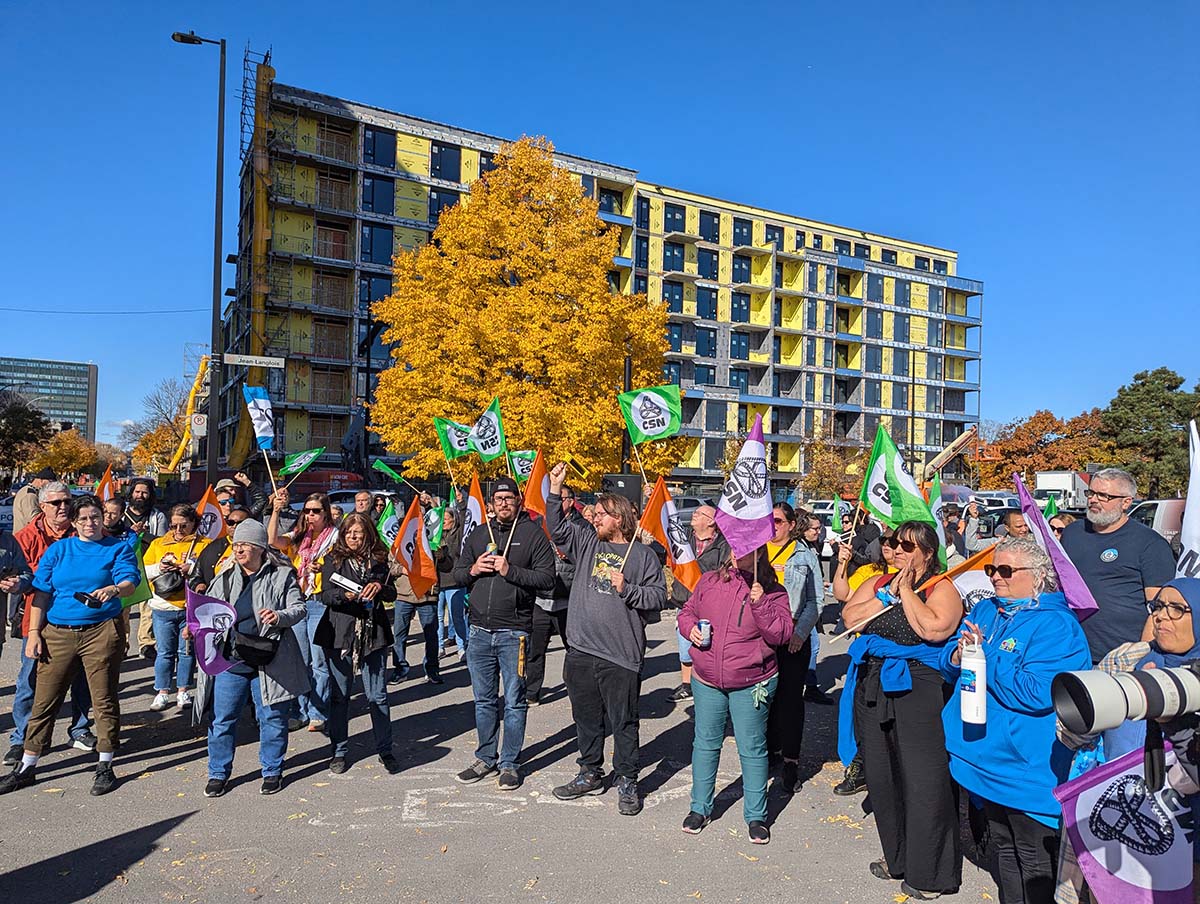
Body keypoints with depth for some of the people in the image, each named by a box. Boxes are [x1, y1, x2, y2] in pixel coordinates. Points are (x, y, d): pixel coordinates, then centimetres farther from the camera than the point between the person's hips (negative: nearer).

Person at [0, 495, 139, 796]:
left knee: (104, 700, 2)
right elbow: (42, 593, 10)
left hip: (102, 632, -2)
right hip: (57, 634, 3)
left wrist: (114, 589, -34)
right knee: (44, 701, 6)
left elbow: (129, 582, -11)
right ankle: (26, 768, 21)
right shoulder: (58, 550, 12)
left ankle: (105, 766, 15)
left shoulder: (119, 548, 4)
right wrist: (34, 632, 2)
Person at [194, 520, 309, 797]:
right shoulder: (224, 580, 10)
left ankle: (272, 771, 24)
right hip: (229, 660, 3)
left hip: (268, 662, -3)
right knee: (222, 719, 8)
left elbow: (299, 608, -4)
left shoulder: (281, 576, 0)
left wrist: (280, 617, -24)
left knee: (272, 718, 7)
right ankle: (219, 773, 26)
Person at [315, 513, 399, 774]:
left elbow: (392, 594, 9)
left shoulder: (378, 559, 8)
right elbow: (325, 595, -4)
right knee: (339, 695, 7)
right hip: (339, 634, -1)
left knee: (377, 695, 4)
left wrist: (380, 587, -12)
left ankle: (385, 750, 14)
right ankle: (339, 751, 20)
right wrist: (344, 595, -24)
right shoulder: (334, 559, 4)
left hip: (373, 634, 1)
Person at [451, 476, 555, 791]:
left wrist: (511, 570, -19)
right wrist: (472, 570, -5)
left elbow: (547, 578, -10)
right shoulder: (478, 534, 12)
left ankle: (510, 764, 17)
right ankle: (486, 759, 28)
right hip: (479, 630, 5)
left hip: (514, 632, -4)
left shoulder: (533, 534, -3)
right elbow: (457, 575, 16)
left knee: (514, 702, 5)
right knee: (484, 701, 15)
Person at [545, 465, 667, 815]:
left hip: (621, 655, -4)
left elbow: (658, 596, -3)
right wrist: (556, 488, -4)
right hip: (581, 651, 5)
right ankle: (590, 773, 33)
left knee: (624, 722, 5)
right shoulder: (586, 542, 11)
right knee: (586, 717, 17)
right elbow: (557, 527, 3)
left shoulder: (642, 554, 0)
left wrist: (627, 589, -16)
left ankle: (627, 782, 19)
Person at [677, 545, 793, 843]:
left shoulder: (772, 592, -5)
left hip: (751, 685, -3)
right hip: (706, 682, 3)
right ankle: (700, 807, 30)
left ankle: (756, 815, 22)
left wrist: (760, 604, -24)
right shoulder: (709, 581, 3)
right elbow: (687, 612, 15)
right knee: (705, 744, 14)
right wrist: (691, 628, -6)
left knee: (752, 749, 6)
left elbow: (781, 634, -14)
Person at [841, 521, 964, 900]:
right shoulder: (877, 583, 13)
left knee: (922, 779, -2)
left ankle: (929, 873, 14)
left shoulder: (943, 588, -4)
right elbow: (850, 616, -1)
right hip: (872, 687, 6)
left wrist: (907, 590, -13)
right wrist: (890, 595, -8)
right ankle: (897, 857, 32)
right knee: (881, 775, 14)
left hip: (917, 689, -6)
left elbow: (932, 629, -22)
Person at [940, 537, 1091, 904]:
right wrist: (957, 656, -12)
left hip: (1026, 766, -7)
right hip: (987, 756, 7)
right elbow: (948, 664, 10)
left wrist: (985, 655, -23)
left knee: (1034, 859, 8)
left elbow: (1035, 694, -27)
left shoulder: (1055, 625, -16)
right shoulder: (984, 611, 7)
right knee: (1002, 846, 23)